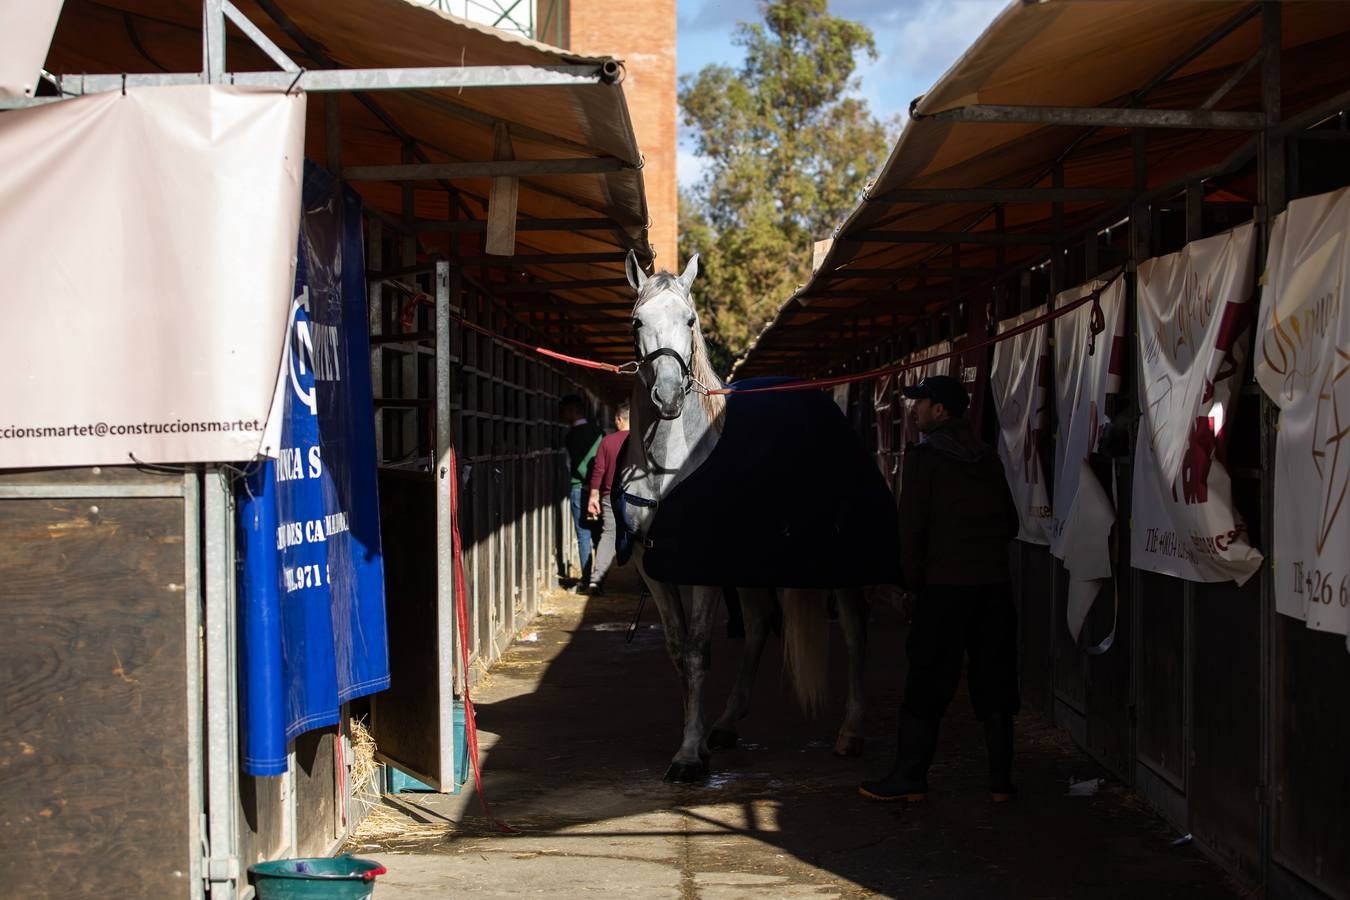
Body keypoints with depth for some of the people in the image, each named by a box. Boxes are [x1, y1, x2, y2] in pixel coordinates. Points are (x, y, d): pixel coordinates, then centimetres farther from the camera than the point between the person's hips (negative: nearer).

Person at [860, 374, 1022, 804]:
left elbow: (911, 525, -9)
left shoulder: (923, 458, -6)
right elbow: (1010, 522, 13)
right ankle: (1001, 779, 11)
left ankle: (910, 777, 5)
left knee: (927, 684, 1)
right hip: (995, 583, 5)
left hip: (944, 584, -5)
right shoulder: (989, 457, 11)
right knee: (994, 681, 9)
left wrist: (911, 579, 0)